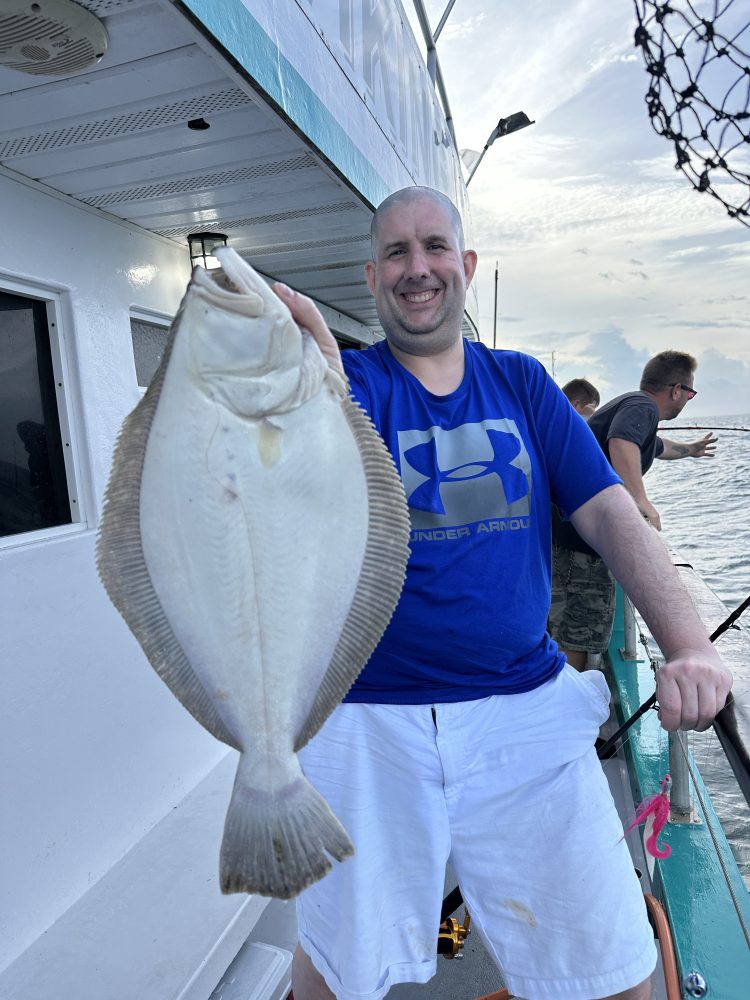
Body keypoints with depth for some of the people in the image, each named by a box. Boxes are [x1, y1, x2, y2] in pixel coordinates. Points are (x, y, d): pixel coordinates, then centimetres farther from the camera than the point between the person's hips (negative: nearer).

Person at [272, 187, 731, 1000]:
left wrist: (688, 645, -12)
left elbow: (610, 512, 1)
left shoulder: (521, 383, 7)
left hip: (528, 710, 3)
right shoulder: (351, 381, -2)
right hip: (368, 720, -1)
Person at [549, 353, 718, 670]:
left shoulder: (629, 403, 23)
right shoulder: (643, 406, -8)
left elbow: (658, 446, 45)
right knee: (576, 640, -7)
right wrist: (639, 499, -39)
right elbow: (622, 442, -32)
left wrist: (690, 449, 62)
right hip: (578, 540, -11)